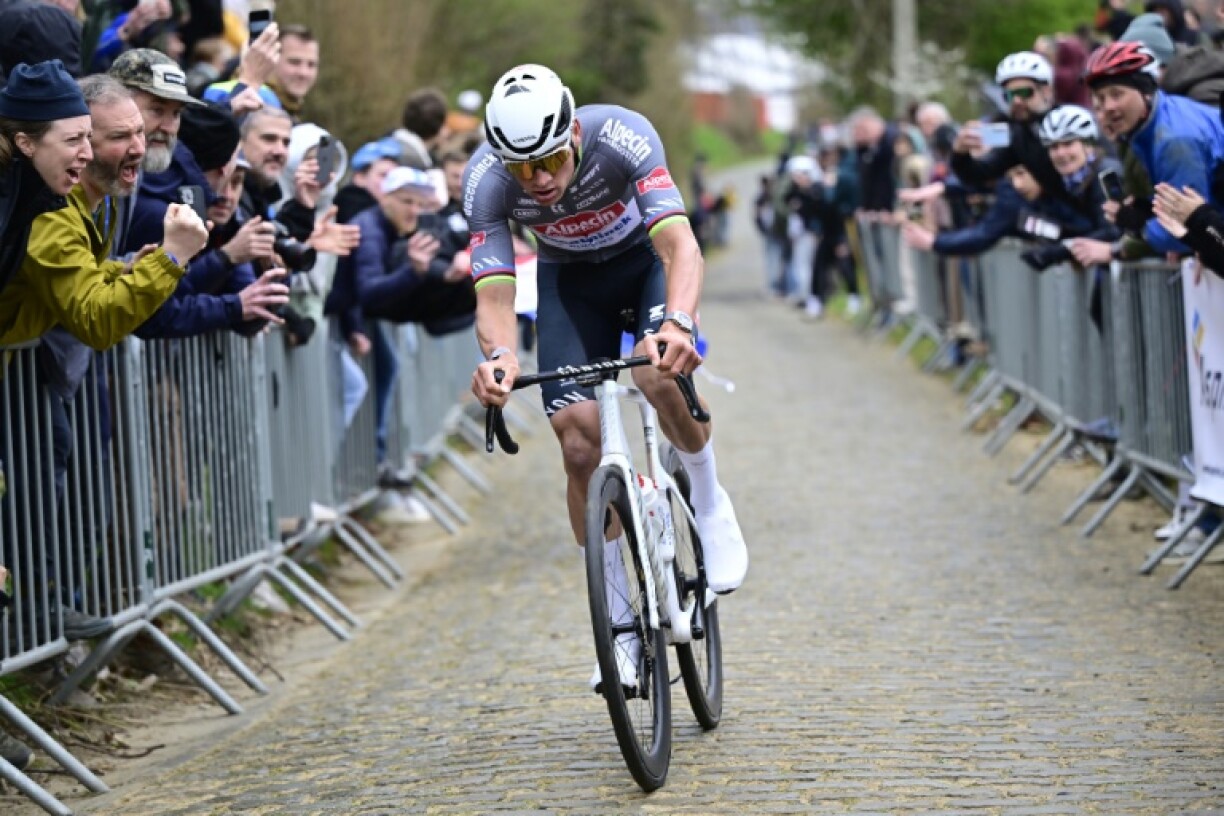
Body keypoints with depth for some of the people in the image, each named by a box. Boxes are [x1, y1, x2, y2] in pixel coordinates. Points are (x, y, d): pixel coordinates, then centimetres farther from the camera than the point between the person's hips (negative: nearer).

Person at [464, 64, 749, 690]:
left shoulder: (622, 137, -35)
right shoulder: (486, 181, -28)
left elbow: (680, 244, -44)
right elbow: (494, 293, -30)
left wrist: (677, 323, -63)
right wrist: (499, 356, -53)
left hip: (646, 259, -2)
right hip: (569, 279, 2)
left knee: (658, 376, -33)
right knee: (579, 445, -12)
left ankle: (710, 504, -3)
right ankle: (621, 626, 0)